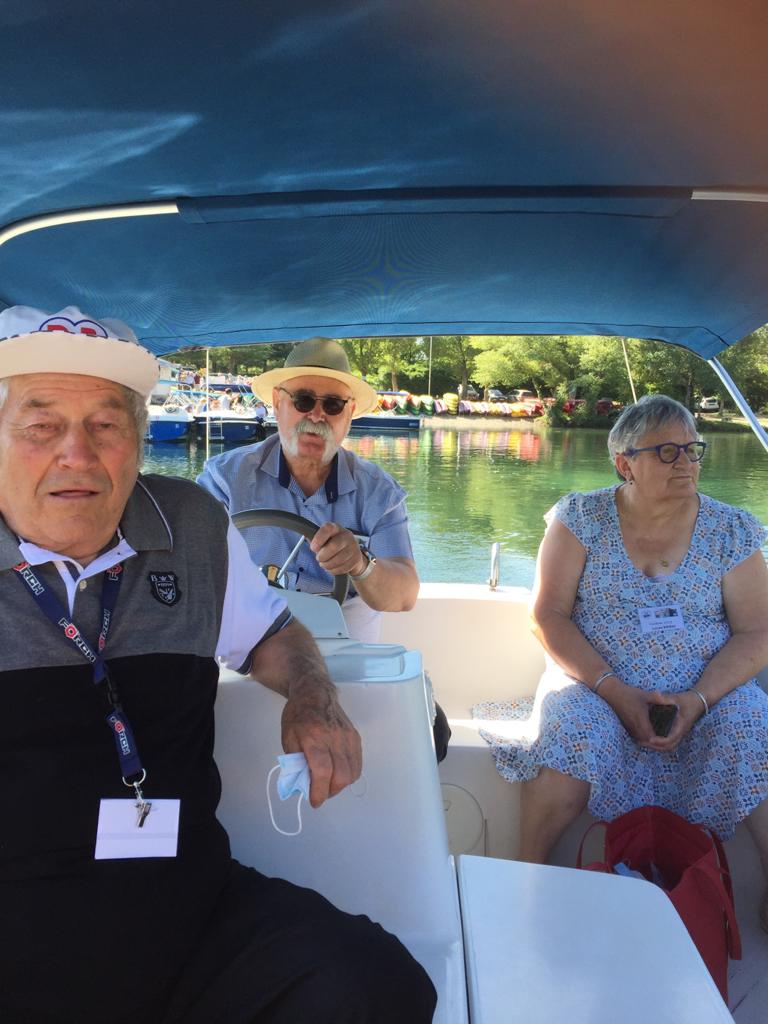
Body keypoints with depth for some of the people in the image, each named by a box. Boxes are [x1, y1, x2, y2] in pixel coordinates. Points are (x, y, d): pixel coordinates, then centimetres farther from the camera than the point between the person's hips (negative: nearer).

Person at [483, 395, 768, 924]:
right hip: (596, 685, -1)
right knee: (573, 732, -31)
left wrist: (697, 700, -17)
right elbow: (549, 615, -5)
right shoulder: (581, 518, -1)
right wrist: (614, 690, -17)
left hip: (709, 690, 2)